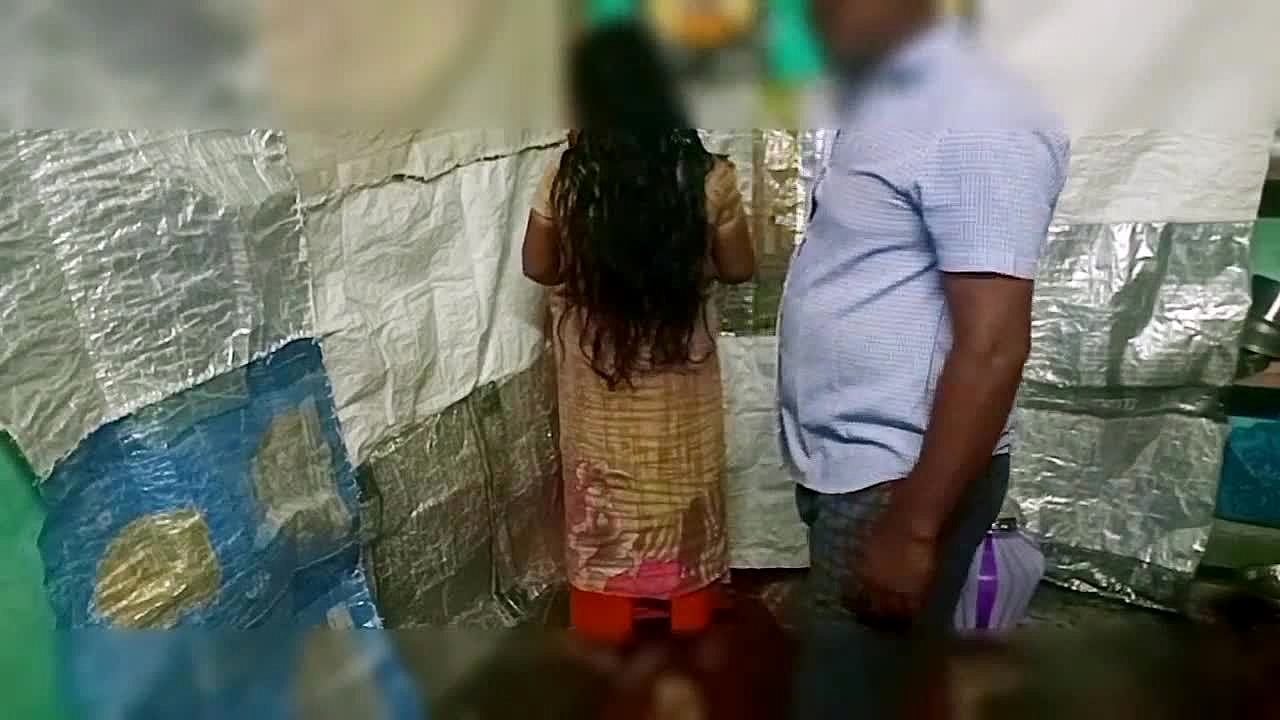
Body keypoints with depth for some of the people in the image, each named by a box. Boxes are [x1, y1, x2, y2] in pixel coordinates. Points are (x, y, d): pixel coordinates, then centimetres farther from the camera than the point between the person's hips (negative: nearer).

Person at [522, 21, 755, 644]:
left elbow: (538, 267, -1)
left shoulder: (565, 176, -14)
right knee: (687, 515, 19)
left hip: (597, 381, 1)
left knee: (603, 523, 18)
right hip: (680, 383, 0)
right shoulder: (707, 176, -16)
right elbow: (739, 269, -3)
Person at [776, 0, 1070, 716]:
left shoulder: (977, 119, -19)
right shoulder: (879, 96, 10)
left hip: (898, 480, -9)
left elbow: (992, 346, -23)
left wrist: (914, 528, -22)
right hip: (844, 466, 9)